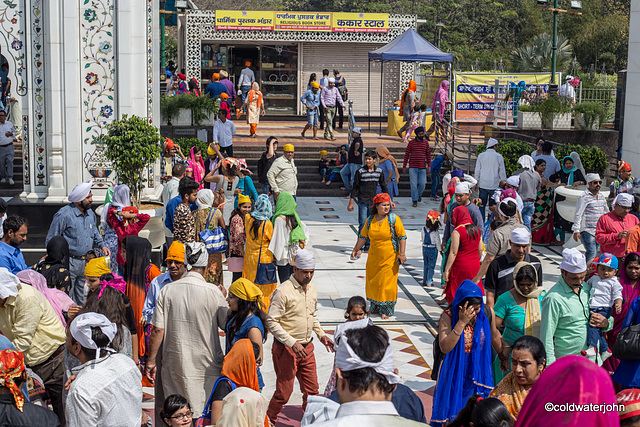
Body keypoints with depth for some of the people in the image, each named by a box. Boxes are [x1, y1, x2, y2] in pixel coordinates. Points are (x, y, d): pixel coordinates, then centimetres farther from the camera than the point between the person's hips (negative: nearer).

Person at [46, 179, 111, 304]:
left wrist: (102, 246, 8)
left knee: (82, 298, 15)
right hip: (69, 262, -7)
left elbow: (95, 234, 26)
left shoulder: (90, 213, 10)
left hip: (86, 262, 7)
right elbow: (51, 241, -9)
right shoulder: (64, 214, -13)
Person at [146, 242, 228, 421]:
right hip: (206, 364, -2)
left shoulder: (167, 291, -5)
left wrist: (151, 362, 4)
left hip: (175, 364, 2)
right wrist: (223, 300, 15)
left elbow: (158, 330, -5)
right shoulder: (213, 292, -10)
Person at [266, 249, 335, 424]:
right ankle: (268, 421, 25)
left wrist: (321, 335, 8)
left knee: (311, 390, 10)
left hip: (307, 348, 6)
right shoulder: (283, 291, -18)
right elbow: (271, 322, -18)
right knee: (284, 392, 2)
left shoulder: (312, 288, 6)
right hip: (286, 349, -6)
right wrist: (292, 343, -22)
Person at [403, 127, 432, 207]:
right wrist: (404, 166, 2)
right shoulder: (411, 143, 0)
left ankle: (419, 194, 33)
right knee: (413, 184, -3)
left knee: (422, 184, 2)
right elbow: (406, 154, 4)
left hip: (422, 167, 2)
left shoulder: (426, 143, 6)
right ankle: (415, 201, 7)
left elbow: (428, 155, 10)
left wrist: (429, 166, 2)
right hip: (413, 167, -2)